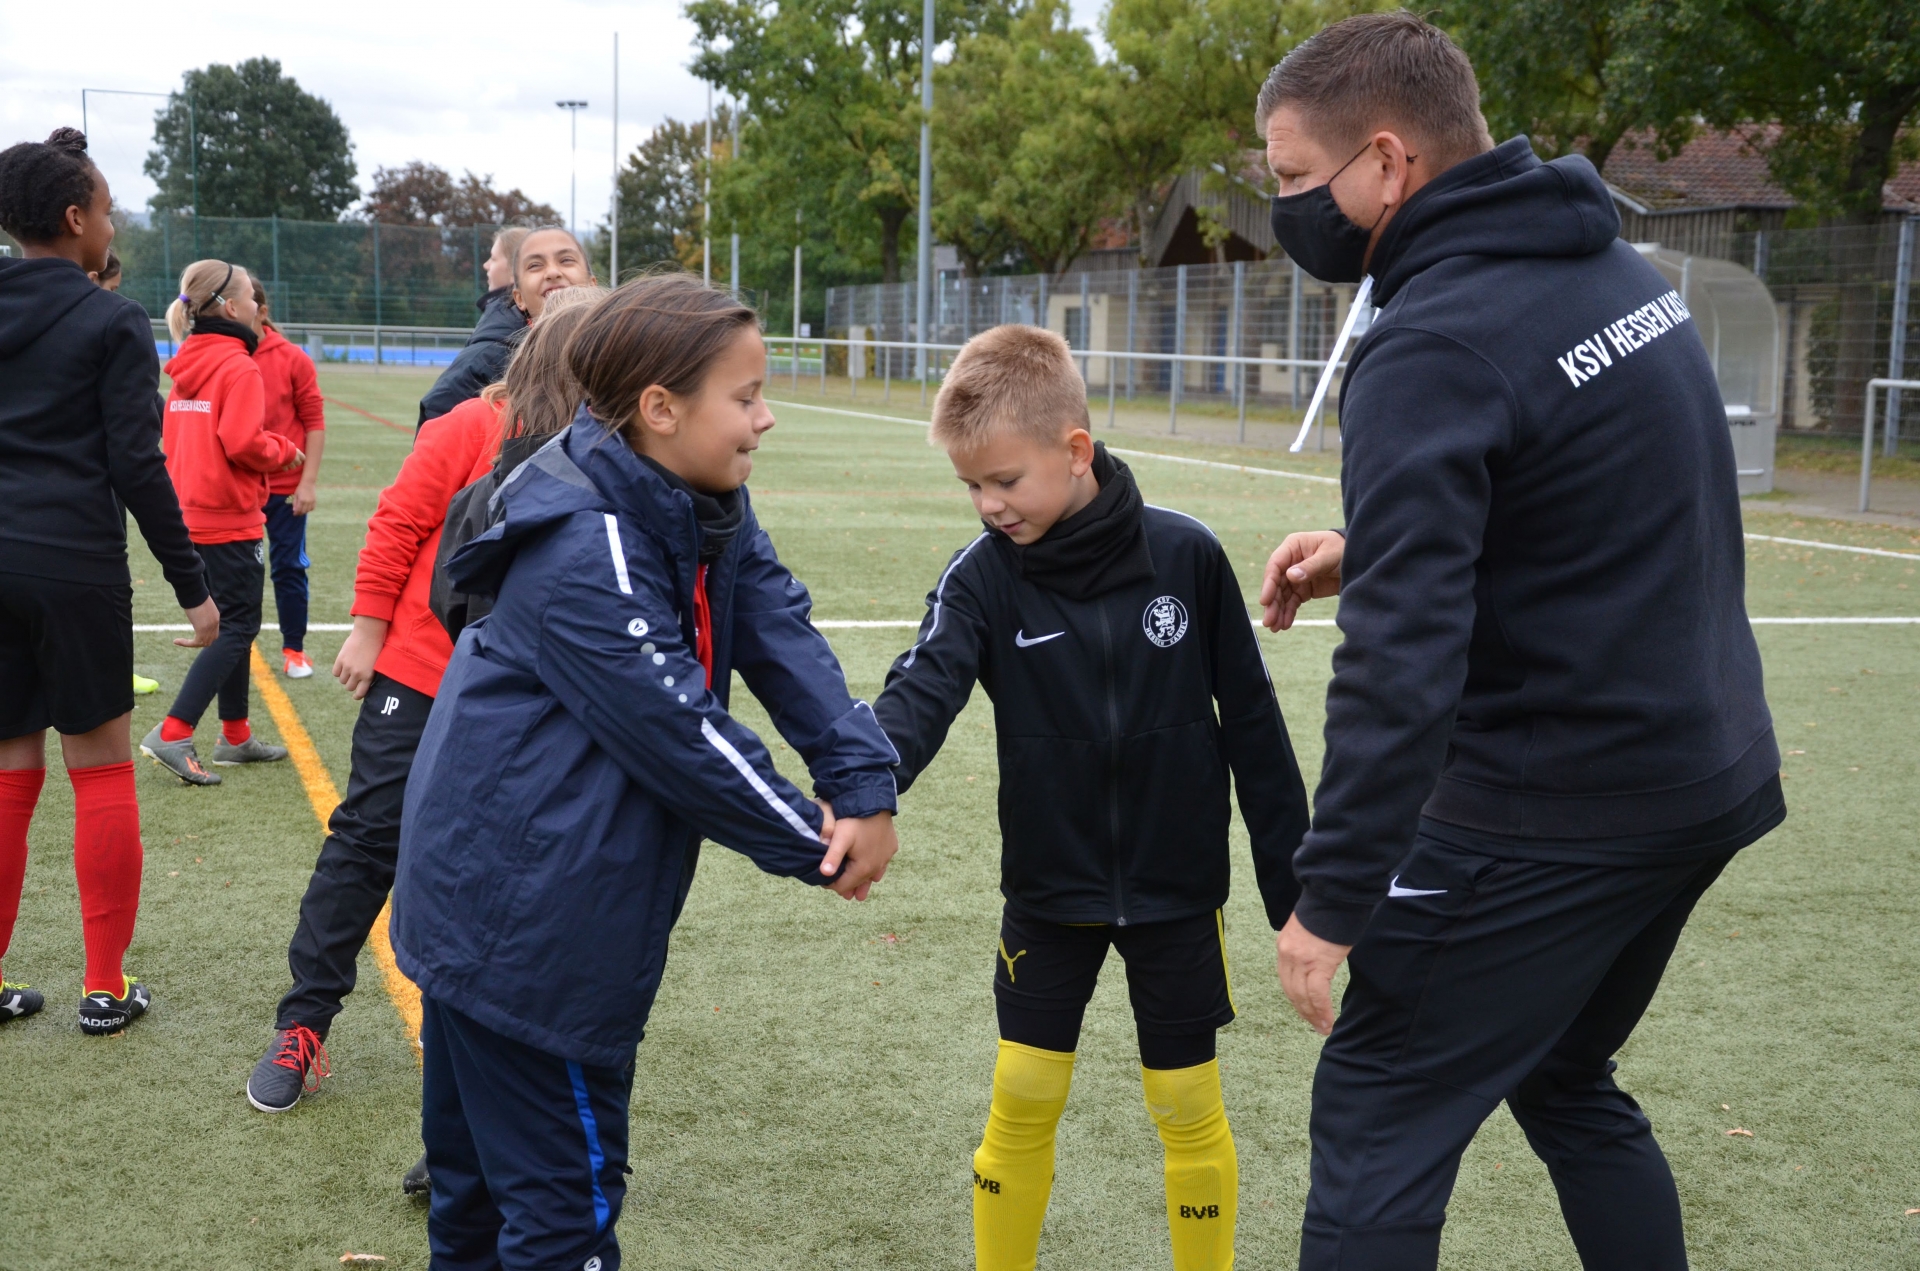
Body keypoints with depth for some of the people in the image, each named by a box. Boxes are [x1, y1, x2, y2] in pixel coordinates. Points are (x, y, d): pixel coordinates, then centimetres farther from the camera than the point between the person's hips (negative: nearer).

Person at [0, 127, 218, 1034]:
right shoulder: (112, 324, -7)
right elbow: (137, 464, -11)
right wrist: (191, 585, -6)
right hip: (76, 568, -5)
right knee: (101, 770, 5)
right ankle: (105, 988, 10)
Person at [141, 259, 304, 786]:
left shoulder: (188, 364, 11)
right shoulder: (238, 367, -14)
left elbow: (175, 436, 15)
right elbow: (243, 443, -22)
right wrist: (285, 451, -3)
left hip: (191, 513, 9)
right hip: (229, 519, -9)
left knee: (232, 622, 17)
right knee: (238, 628, -3)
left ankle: (236, 737, 24)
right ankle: (172, 734, -11)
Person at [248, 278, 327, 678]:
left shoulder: (292, 359, -5)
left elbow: (314, 422, -3)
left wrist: (308, 482, -6)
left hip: (285, 485, -1)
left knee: (288, 566, 7)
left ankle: (294, 649, 19)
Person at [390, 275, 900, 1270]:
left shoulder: (704, 512, 5)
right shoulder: (585, 554, -24)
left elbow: (782, 639, -4)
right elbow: (680, 735, -23)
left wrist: (864, 787, -17)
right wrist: (814, 844, -12)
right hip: (525, 921, -10)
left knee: (481, 1170, 23)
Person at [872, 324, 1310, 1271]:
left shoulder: (1185, 555, -12)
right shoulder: (983, 576, -11)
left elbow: (1250, 718, -4)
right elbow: (923, 692, -27)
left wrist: (1292, 877, 0)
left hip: (1175, 887, -1)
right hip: (1049, 888, 1)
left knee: (1187, 1109, 8)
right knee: (1022, 1100, 6)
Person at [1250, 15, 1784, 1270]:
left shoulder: (1435, 345, -21)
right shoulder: (1614, 262, 7)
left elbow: (1402, 663, -26)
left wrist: (1332, 900, -20)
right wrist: (1376, 546, 10)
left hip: (1556, 812, -9)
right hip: (1711, 777, 9)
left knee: (1378, 1112, 2)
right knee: (1565, 1080, 24)